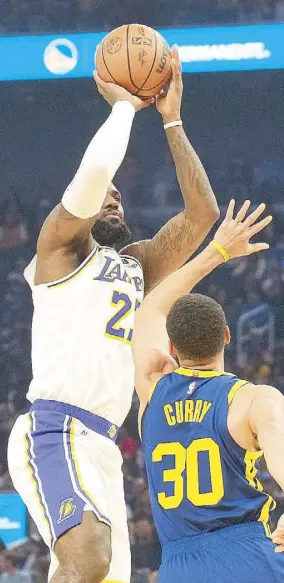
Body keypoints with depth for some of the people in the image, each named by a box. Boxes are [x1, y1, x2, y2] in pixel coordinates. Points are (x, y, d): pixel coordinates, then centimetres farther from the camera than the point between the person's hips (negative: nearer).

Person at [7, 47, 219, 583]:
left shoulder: (137, 265, 26)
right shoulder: (62, 242, 5)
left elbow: (201, 213, 19)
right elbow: (94, 172, -14)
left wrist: (171, 119, 19)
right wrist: (124, 105, 2)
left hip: (101, 447, 9)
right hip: (55, 432, -9)